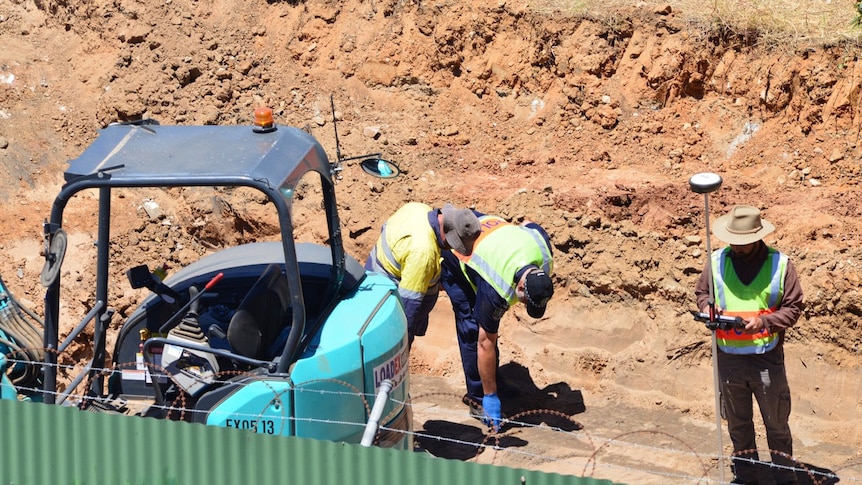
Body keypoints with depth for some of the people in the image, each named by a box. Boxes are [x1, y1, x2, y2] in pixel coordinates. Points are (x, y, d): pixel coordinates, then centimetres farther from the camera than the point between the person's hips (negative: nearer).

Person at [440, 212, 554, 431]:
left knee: (489, 326, 10)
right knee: (473, 328, -12)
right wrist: (490, 397, -24)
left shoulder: (543, 252, -27)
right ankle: (478, 397, 0)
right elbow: (485, 344, -32)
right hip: (451, 256, -7)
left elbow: (528, 225, -1)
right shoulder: (496, 291, -42)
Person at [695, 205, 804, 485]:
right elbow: (702, 291, 11)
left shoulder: (780, 264, -9)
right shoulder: (717, 261, -3)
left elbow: (793, 308, -7)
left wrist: (762, 321, -22)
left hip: (767, 359, -2)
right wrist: (707, 307, -12)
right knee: (738, 421, 18)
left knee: (777, 421, 9)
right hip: (729, 359, 2)